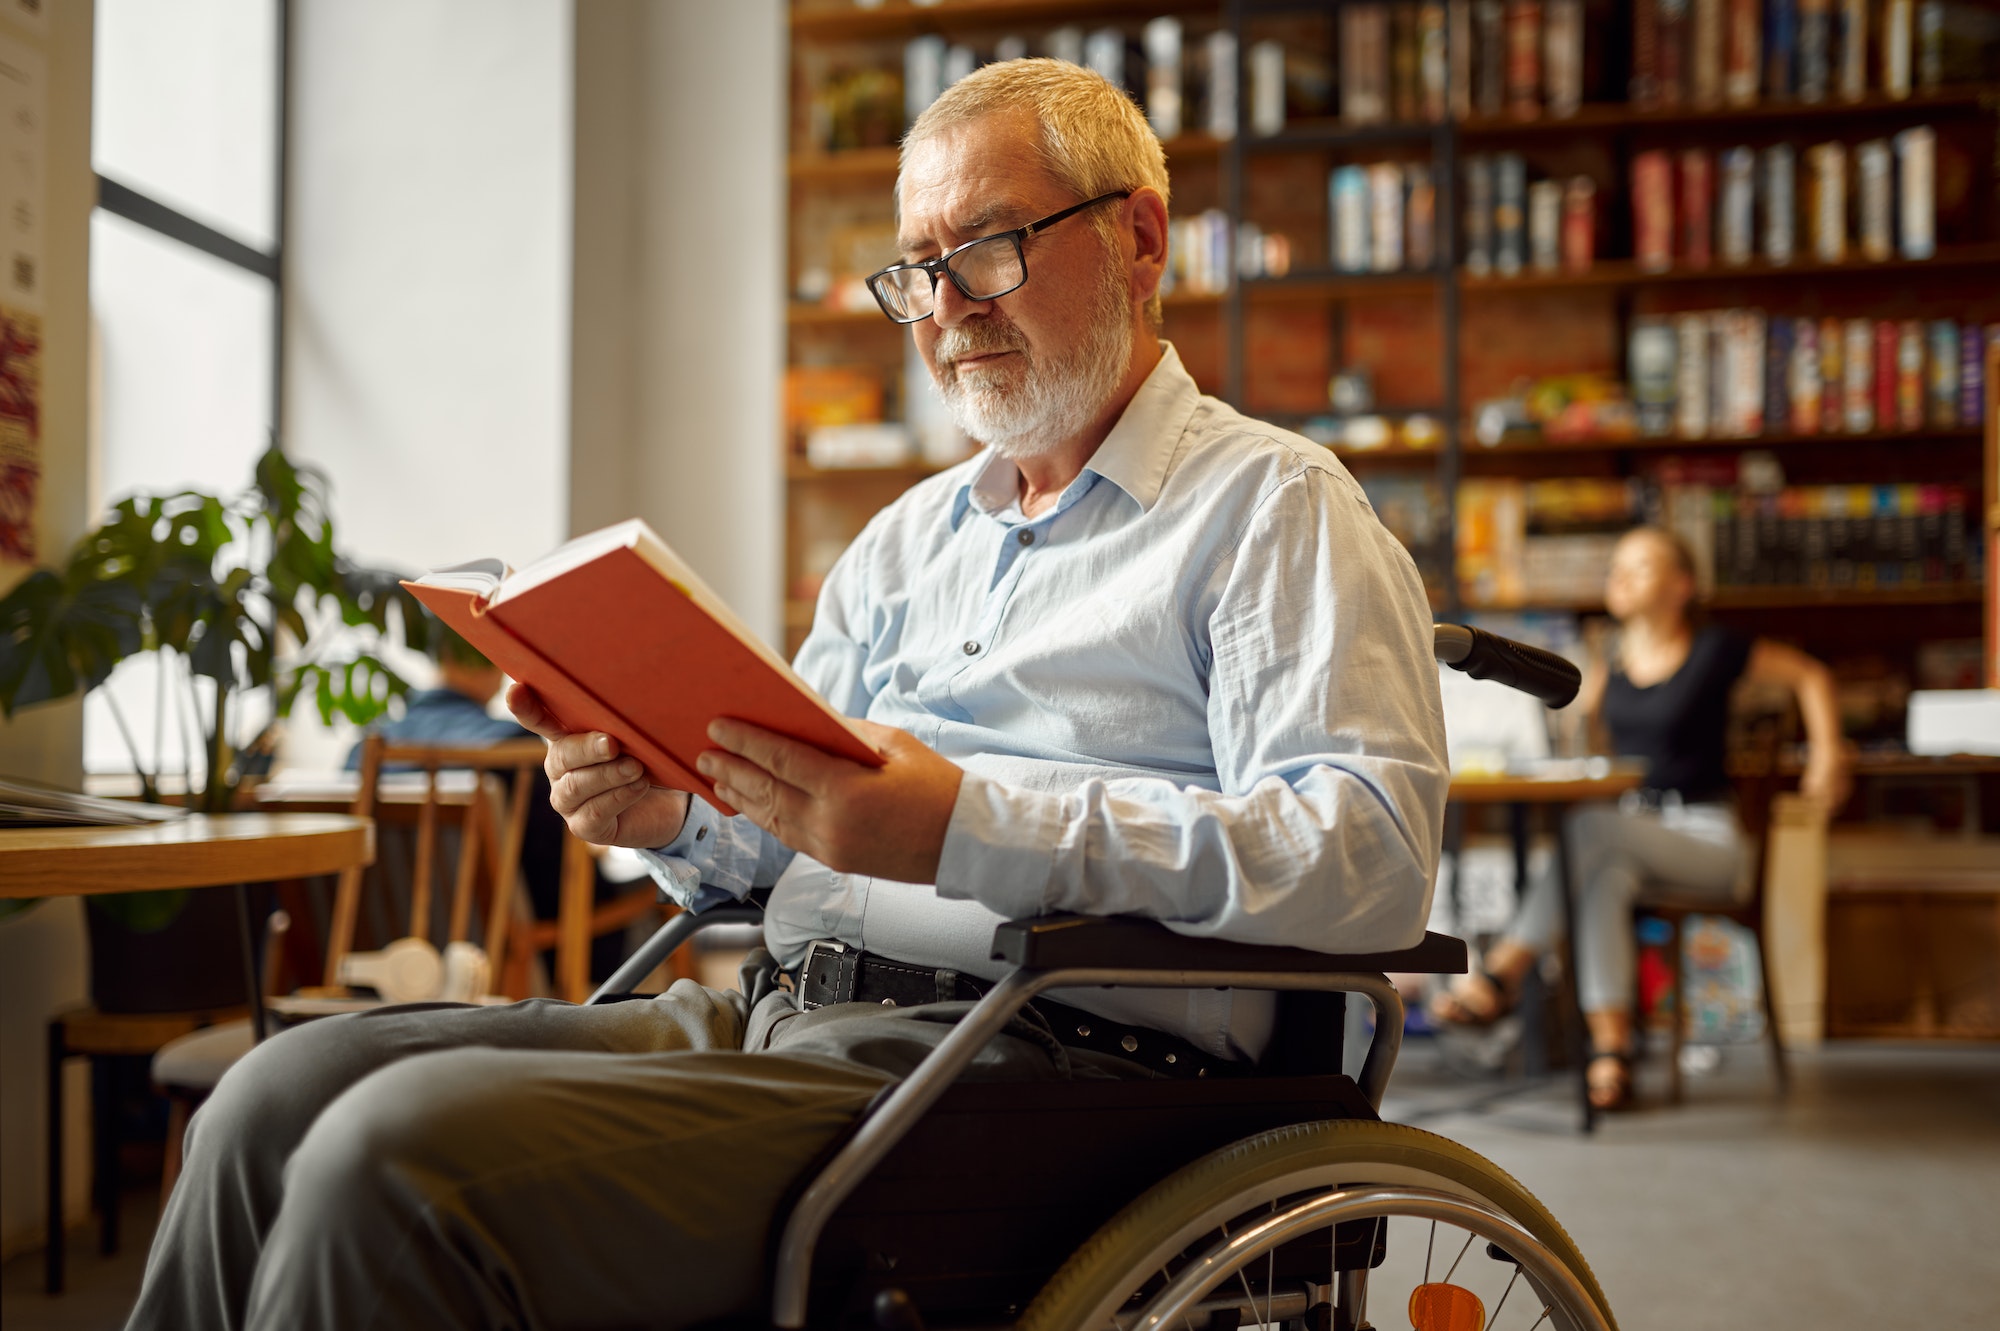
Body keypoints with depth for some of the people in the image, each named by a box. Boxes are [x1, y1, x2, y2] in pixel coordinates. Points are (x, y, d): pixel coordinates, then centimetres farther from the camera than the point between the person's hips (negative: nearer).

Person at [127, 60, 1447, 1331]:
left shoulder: (1275, 505, 1)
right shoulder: (908, 536, 25)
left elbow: (1373, 856, -15)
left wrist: (966, 827, -24)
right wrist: (676, 813, 1)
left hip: (1035, 1052, -7)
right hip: (772, 1008, 8)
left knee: (405, 1152, -24)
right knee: (288, 1091, -10)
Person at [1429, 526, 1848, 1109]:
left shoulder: (1715, 650, -2)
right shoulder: (1614, 660, 10)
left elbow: (1811, 675, 8)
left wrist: (1826, 753, 1)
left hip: (1704, 838, -3)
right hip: (1629, 826, 4)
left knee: (1588, 827, -35)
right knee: (1606, 873, -36)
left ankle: (1502, 973, -42)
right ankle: (1610, 1050, -42)